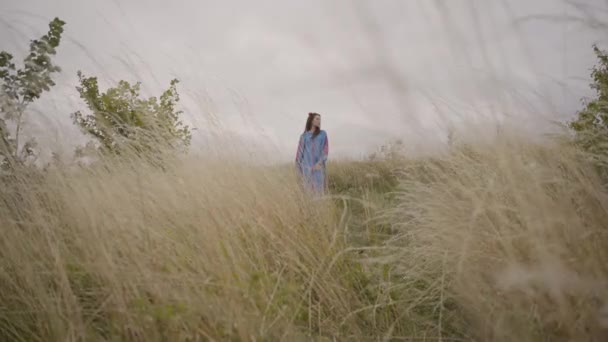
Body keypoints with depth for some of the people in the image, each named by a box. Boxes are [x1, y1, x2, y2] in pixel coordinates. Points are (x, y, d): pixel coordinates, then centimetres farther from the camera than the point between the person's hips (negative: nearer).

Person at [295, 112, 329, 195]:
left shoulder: (323, 134, 7)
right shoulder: (304, 136, 9)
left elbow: (325, 149, -2)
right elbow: (300, 152, 9)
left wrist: (320, 162, -16)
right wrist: (299, 170, 4)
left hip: (318, 166, -1)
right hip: (307, 166, 1)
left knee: (319, 189, -6)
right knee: (308, 189, 0)